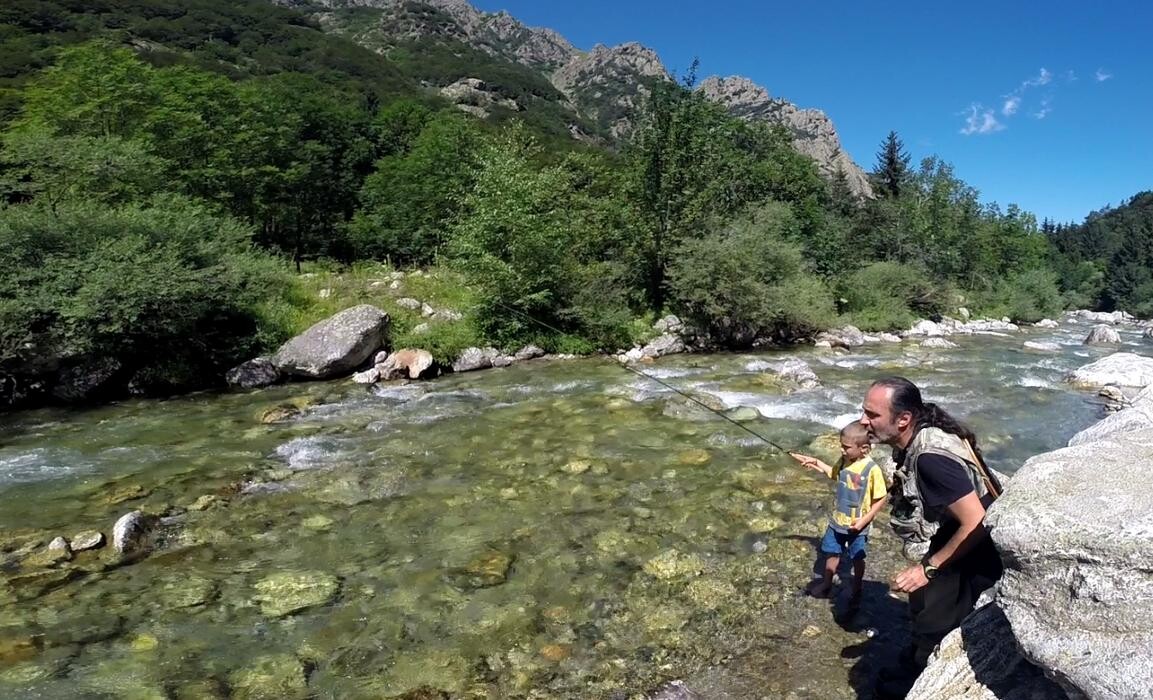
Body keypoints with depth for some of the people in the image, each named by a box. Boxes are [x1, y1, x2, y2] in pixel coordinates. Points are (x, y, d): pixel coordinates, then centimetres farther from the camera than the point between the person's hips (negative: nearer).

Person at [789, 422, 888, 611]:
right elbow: (834, 474, 16)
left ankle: (856, 592, 38)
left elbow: (882, 499, -18)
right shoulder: (844, 461, -8)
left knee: (857, 560, 17)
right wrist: (816, 463, 6)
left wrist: (865, 519, -19)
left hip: (857, 526, -5)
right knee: (832, 553, 20)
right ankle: (826, 585, 39)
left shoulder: (872, 469, -26)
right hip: (837, 520, 5)